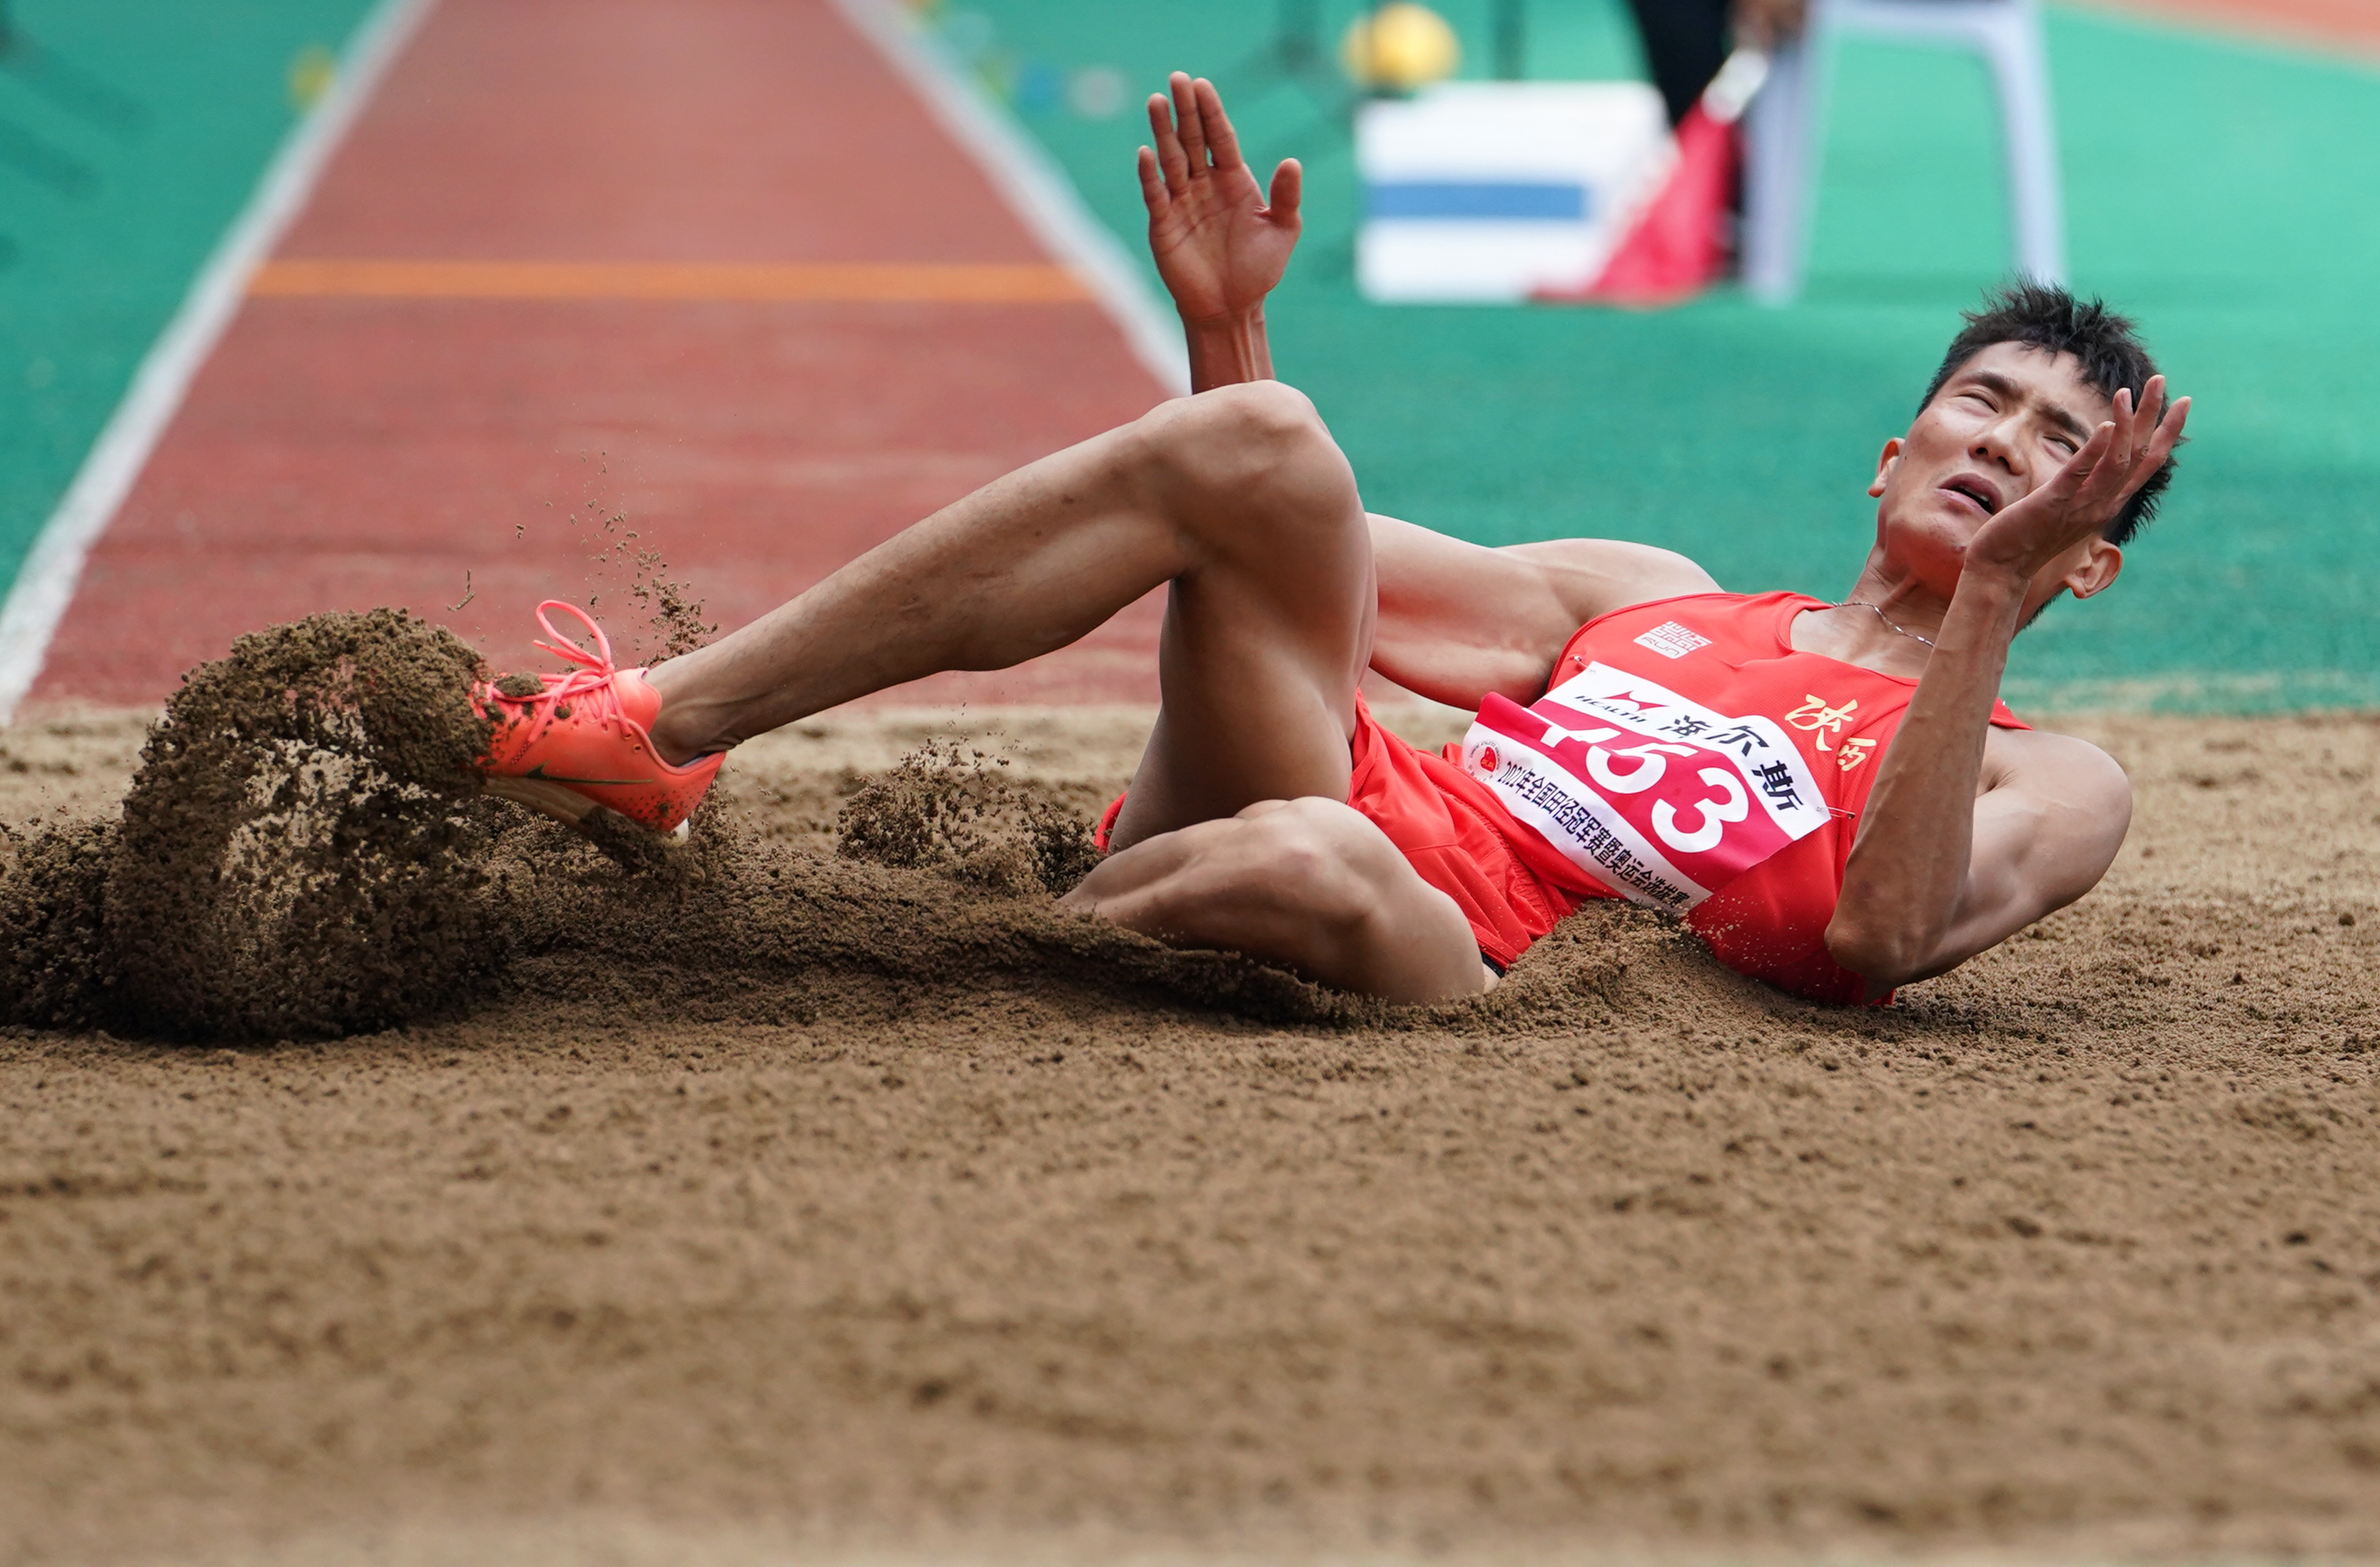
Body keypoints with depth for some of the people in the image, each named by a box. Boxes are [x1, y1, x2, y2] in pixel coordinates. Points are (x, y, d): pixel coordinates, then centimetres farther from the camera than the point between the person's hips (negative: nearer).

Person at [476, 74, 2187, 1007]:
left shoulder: (2054, 784, 15)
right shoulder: (1653, 594, 31)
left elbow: (1888, 939, -9)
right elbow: (1291, 570, 29)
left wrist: (1994, 592, -13)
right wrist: (1227, 325, 15)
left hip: (1473, 962, -5)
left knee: (1315, 865, -42)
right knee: (1256, 448, -22)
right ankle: (655, 732, -25)